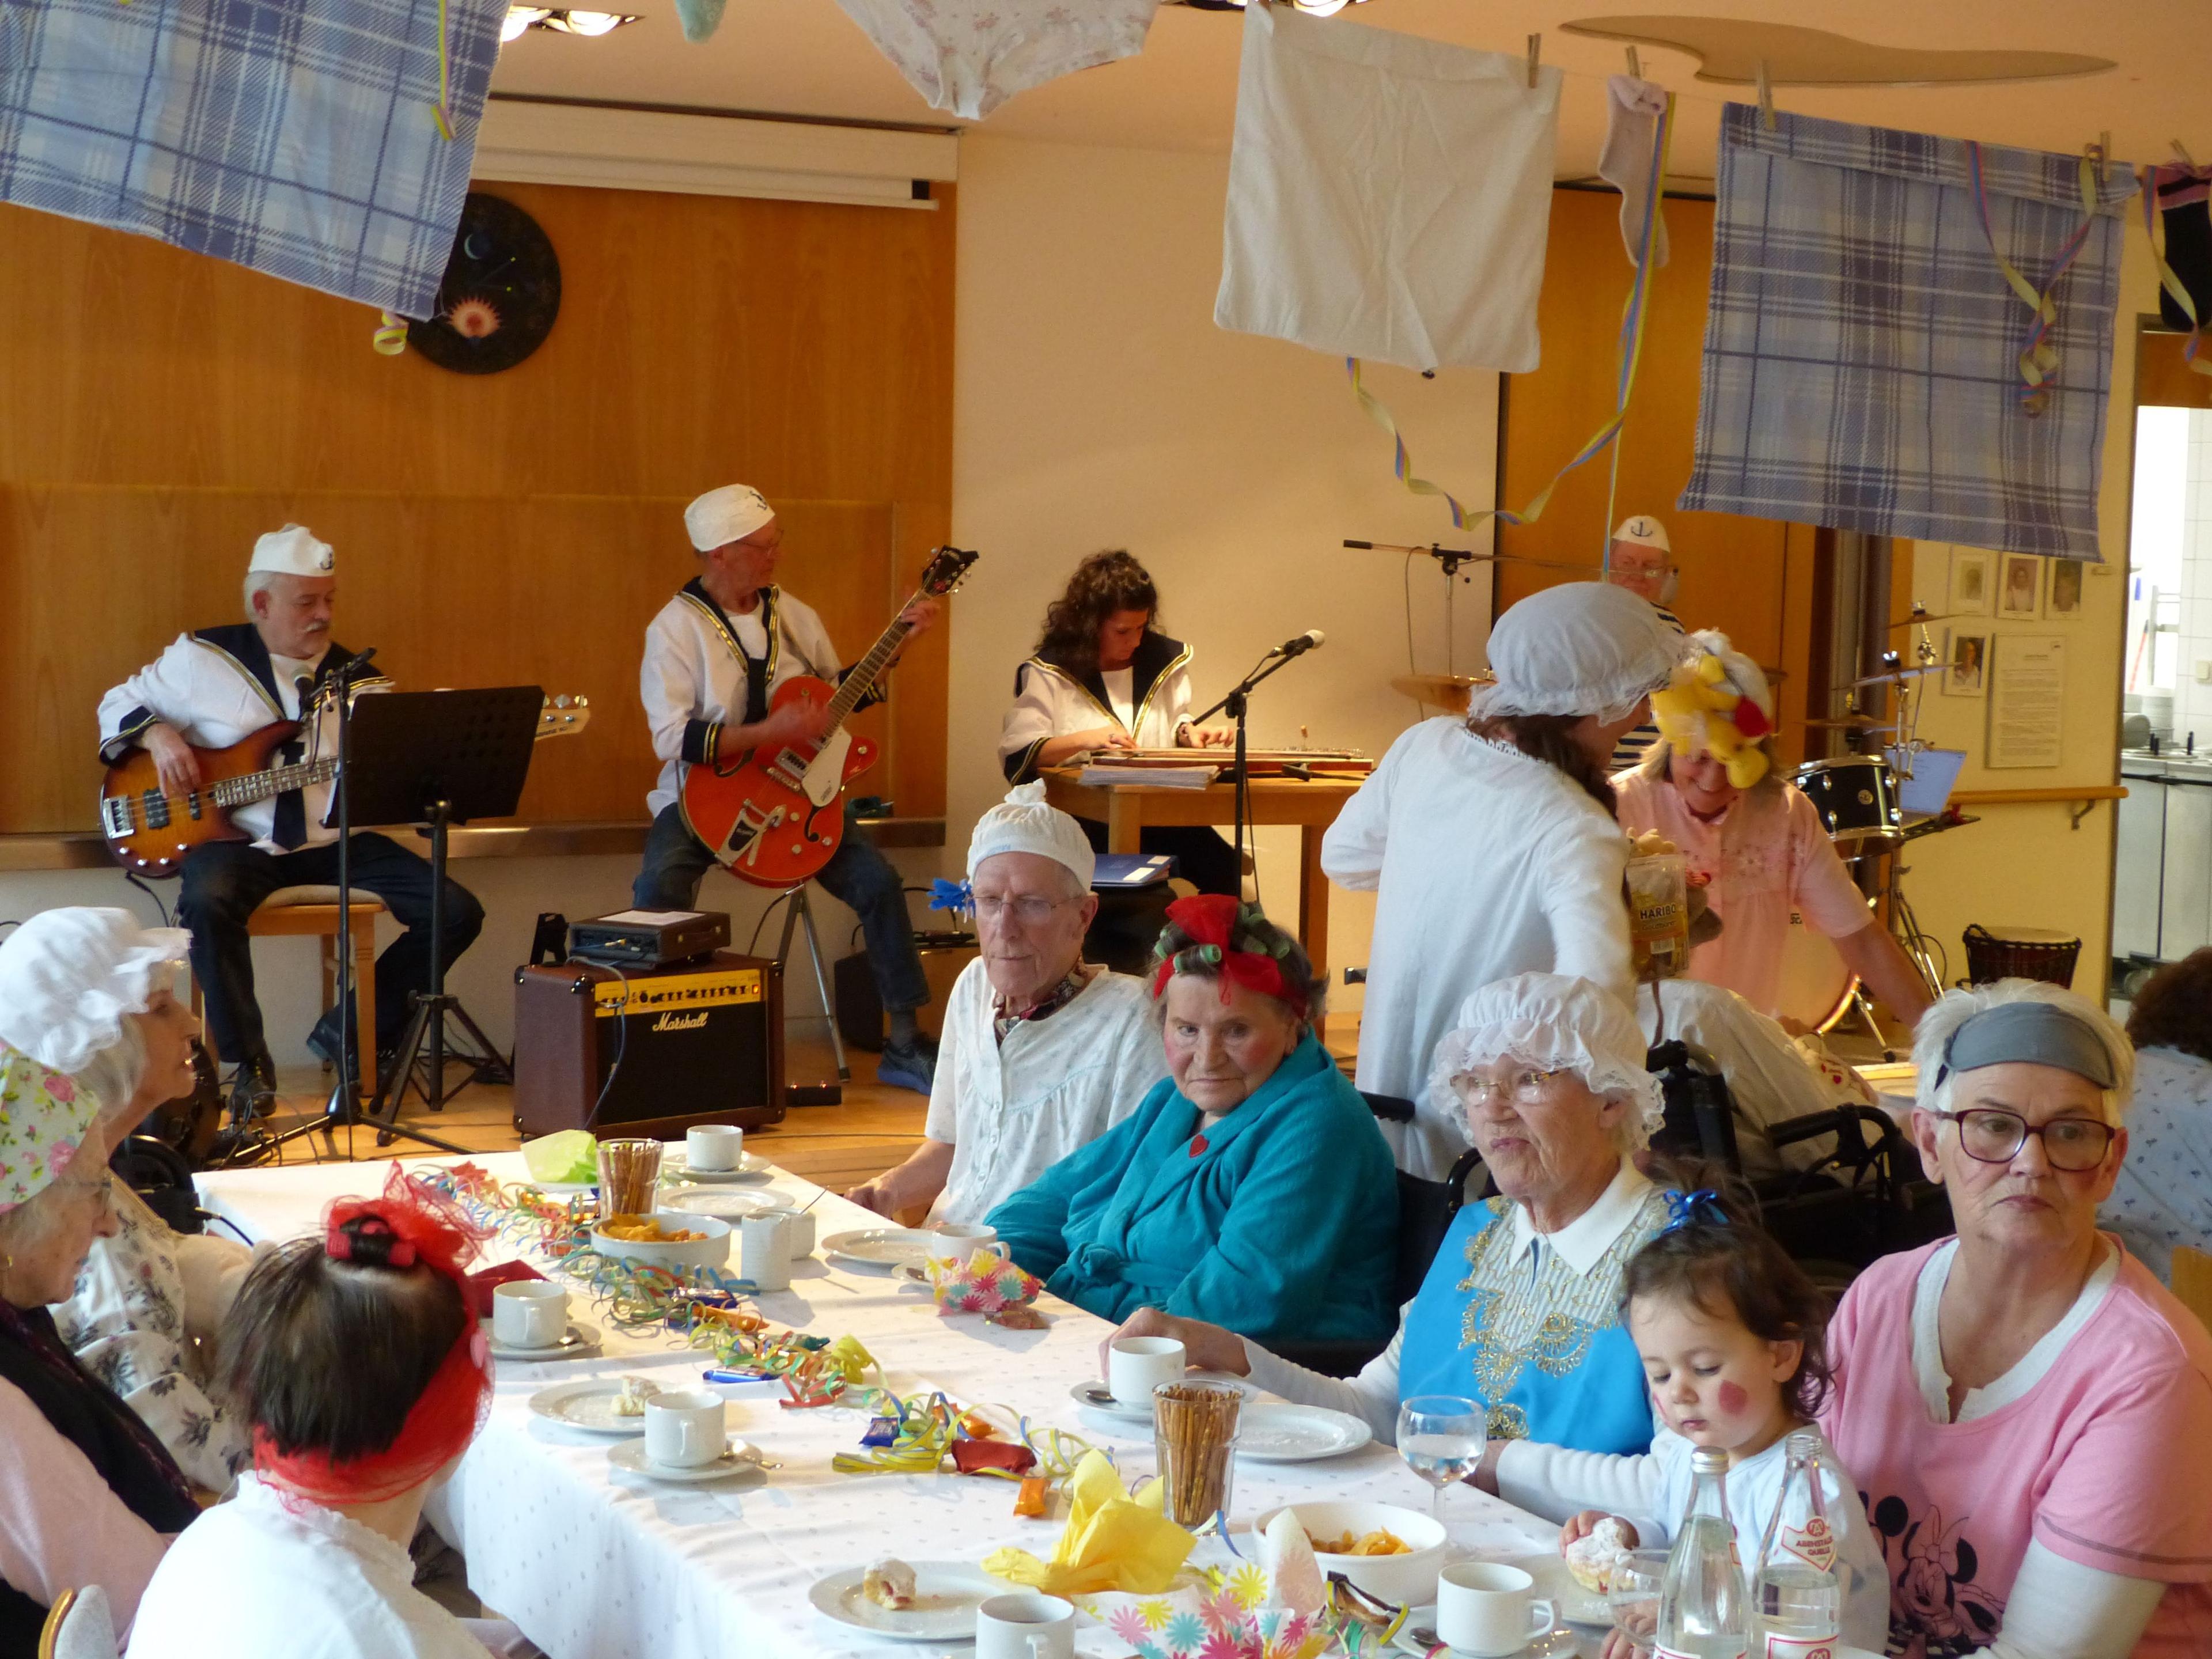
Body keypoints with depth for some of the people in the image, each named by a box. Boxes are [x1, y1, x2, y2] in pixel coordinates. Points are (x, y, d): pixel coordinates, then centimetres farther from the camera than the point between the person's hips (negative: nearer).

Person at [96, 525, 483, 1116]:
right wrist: (159, 735, -9)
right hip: (240, 839, -3)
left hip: (336, 842, 3)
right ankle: (248, 1062, -18)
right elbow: (120, 704, 13)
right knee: (208, 901, -38)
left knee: (457, 911, -13)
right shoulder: (203, 658, 2)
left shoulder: (357, 679, 9)